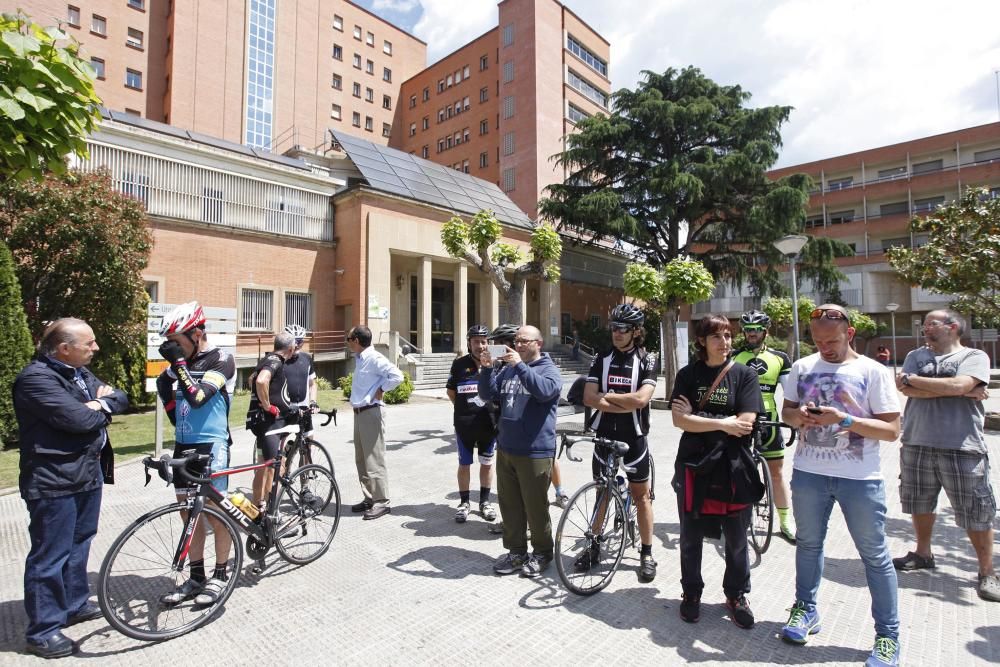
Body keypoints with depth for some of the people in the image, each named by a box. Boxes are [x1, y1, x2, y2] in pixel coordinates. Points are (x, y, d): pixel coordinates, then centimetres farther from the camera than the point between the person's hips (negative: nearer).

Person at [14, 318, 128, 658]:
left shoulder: (80, 373, 11)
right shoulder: (36, 377, -18)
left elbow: (120, 398, 9)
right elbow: (77, 418, -26)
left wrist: (101, 403, -12)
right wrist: (101, 409, -6)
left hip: (89, 474, 9)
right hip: (54, 481, -9)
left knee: (79, 544, 21)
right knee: (50, 556, 3)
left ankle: (75, 604, 37)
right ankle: (43, 630, 17)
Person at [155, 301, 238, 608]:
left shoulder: (221, 359, -12)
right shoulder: (184, 360, 7)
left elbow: (198, 396, -24)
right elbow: (162, 383, 26)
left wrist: (178, 361, -21)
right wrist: (174, 415, 17)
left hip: (211, 445, -7)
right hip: (183, 444, 7)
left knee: (215, 512, 2)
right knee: (188, 511, 13)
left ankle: (221, 574, 19)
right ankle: (196, 577, 26)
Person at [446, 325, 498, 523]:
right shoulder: (459, 364, -3)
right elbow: (451, 391, 7)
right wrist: (464, 409, 5)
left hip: (489, 423, 1)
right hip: (464, 424, -1)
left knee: (487, 463, 14)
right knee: (464, 464, 10)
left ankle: (484, 501, 30)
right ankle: (464, 502, 26)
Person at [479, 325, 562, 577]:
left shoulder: (549, 369, -4)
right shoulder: (507, 368, 13)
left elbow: (545, 391, -24)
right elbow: (488, 394, 8)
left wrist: (520, 365, -29)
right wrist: (487, 369, -9)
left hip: (535, 452, -6)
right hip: (505, 449, 6)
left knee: (535, 506, 6)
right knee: (509, 504, 14)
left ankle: (541, 553, 25)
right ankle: (516, 551, 30)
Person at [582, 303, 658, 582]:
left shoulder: (645, 361, -4)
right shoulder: (602, 359, 1)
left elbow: (641, 398, -20)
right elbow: (589, 398, -9)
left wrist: (606, 396, -12)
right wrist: (625, 405, -16)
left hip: (634, 438, -2)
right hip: (604, 436, 2)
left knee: (641, 495, 9)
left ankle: (646, 554, 24)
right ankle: (595, 546, 29)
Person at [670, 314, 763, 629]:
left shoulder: (744, 375, -2)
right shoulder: (688, 375, 0)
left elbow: (745, 423, -13)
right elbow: (680, 420, -10)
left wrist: (696, 418, -12)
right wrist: (723, 424, -16)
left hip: (733, 469, 0)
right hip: (694, 466, 1)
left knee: (737, 540, 13)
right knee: (691, 538, 12)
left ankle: (736, 595, 36)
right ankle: (691, 593, 33)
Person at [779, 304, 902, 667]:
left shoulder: (873, 372, -7)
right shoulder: (802, 368, 3)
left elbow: (892, 429, -10)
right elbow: (786, 412, 10)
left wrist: (844, 419, -23)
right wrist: (799, 415, -12)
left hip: (859, 478, -3)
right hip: (808, 473, 3)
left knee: (875, 555, 8)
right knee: (808, 544, 17)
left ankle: (888, 635, 26)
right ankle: (805, 608, 36)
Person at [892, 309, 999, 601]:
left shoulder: (974, 356, 0)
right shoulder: (916, 356, 10)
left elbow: (958, 384, -19)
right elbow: (908, 390, -6)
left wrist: (911, 379, -10)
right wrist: (963, 392, -9)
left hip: (962, 448, -4)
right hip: (917, 445, 4)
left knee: (976, 512, 4)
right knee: (920, 503, 16)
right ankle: (923, 553, 34)